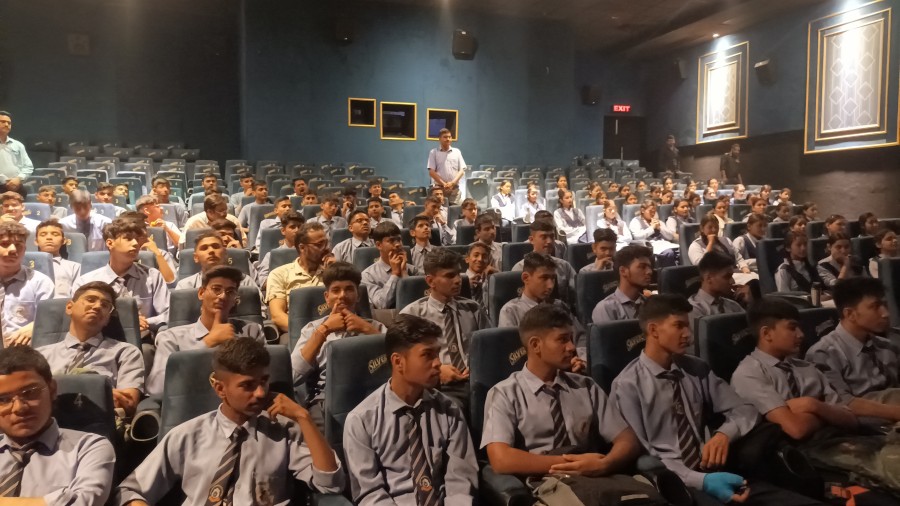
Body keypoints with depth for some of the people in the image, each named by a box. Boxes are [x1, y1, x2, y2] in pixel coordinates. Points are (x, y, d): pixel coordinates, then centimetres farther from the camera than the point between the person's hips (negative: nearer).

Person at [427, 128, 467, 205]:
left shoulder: (457, 152, 11)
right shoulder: (433, 152, 5)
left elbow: (462, 170, 7)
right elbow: (431, 172, -1)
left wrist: (452, 183, -9)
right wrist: (444, 184, -11)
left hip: (455, 188, 2)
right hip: (439, 187, -2)